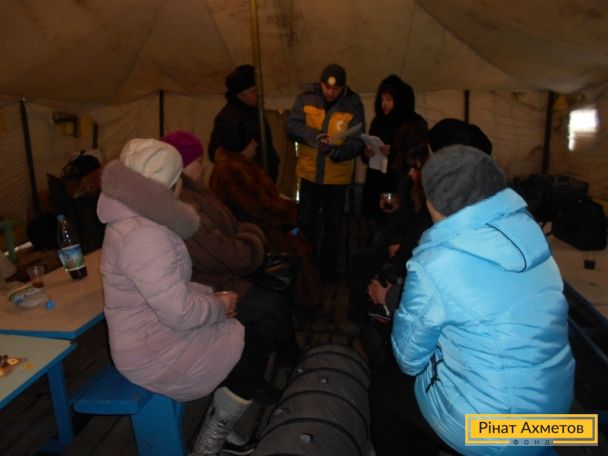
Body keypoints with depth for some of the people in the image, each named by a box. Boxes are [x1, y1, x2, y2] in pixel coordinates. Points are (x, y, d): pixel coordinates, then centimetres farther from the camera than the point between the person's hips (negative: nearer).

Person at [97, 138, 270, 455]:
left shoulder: (135, 220, 5)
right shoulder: (144, 236, -29)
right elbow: (181, 314, -30)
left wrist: (211, 296, 0)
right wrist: (219, 306, -11)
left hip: (153, 331, 10)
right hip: (153, 351, -9)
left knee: (244, 337, 11)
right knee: (251, 354, -3)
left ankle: (217, 430, 27)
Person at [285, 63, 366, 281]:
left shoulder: (353, 105, -8)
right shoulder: (306, 97, -5)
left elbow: (358, 142, -14)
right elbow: (290, 125, -11)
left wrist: (338, 151, -33)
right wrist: (314, 135, -28)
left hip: (337, 176, 0)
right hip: (309, 172, 1)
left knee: (333, 225, 12)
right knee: (306, 222, 10)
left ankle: (328, 270, 31)